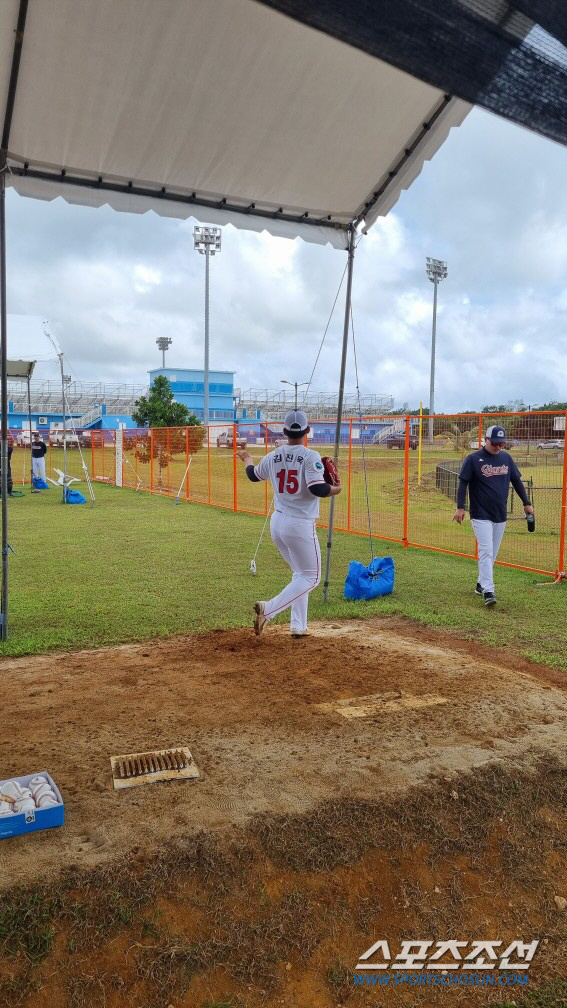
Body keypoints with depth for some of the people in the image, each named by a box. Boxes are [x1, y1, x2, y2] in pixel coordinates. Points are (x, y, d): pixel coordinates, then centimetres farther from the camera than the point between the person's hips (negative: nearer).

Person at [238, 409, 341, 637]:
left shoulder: (273, 456, 3)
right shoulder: (310, 456, -14)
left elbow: (253, 475, 21)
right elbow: (318, 489, -25)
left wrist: (247, 459, 42)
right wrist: (337, 489, -5)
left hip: (277, 523, 7)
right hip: (300, 525, -7)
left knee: (301, 574, 21)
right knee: (311, 577, 6)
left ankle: (298, 626, 18)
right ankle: (268, 609, -11)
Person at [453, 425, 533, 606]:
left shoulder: (506, 458, 7)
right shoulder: (473, 460, -7)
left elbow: (517, 481, 15)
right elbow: (463, 483, -8)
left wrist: (526, 503, 15)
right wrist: (460, 507, -16)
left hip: (500, 516, 5)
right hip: (481, 516, -5)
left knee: (492, 553, 12)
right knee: (486, 552, -12)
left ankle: (481, 583, 26)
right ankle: (488, 591, -13)